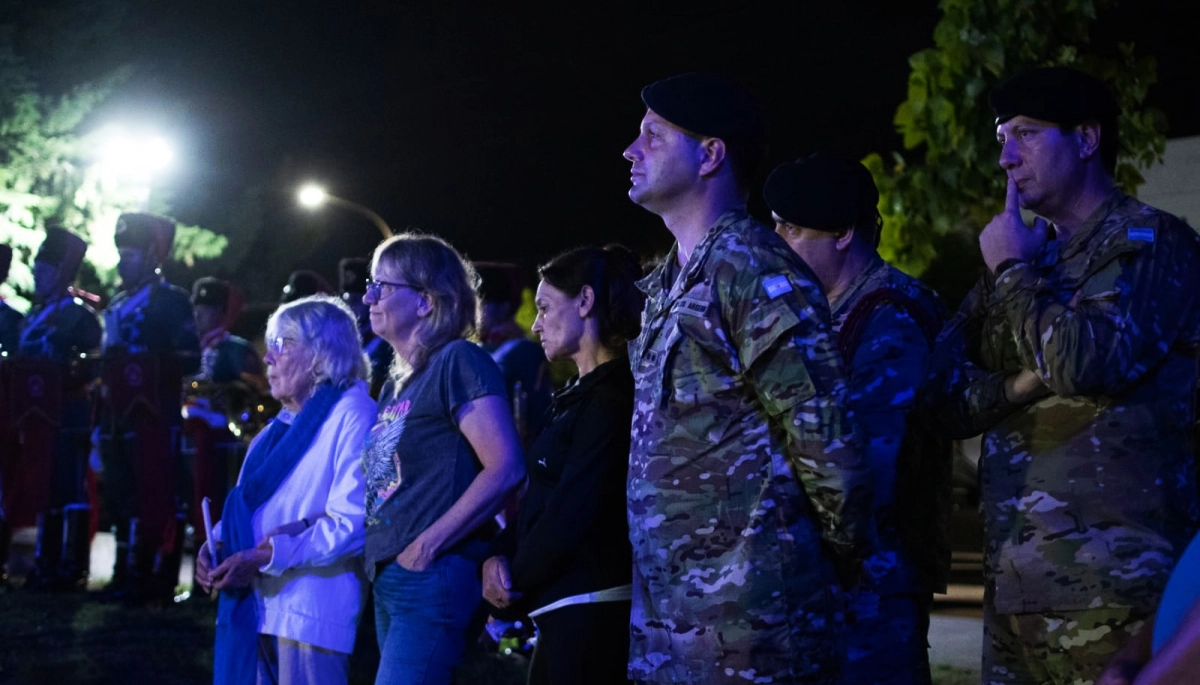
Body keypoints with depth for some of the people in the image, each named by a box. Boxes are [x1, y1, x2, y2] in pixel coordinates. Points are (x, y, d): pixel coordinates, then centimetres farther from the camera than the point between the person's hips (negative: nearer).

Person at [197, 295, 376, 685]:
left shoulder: (352, 414, -9)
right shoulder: (287, 422, 20)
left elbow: (352, 524, -19)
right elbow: (251, 502, 23)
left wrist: (266, 557, -21)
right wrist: (217, 544, 3)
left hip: (310, 613, -9)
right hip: (256, 606, 9)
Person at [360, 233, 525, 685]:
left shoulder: (458, 362, -8)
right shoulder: (395, 385, 18)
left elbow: (506, 468, -17)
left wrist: (428, 545, -18)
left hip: (433, 578, -9)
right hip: (390, 580, 9)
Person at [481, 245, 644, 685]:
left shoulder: (612, 398, -14)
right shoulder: (578, 396, 17)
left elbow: (570, 513, -18)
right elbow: (539, 499, 16)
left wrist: (513, 588, -6)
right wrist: (499, 557, -2)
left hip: (590, 610, -10)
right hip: (565, 608, 10)